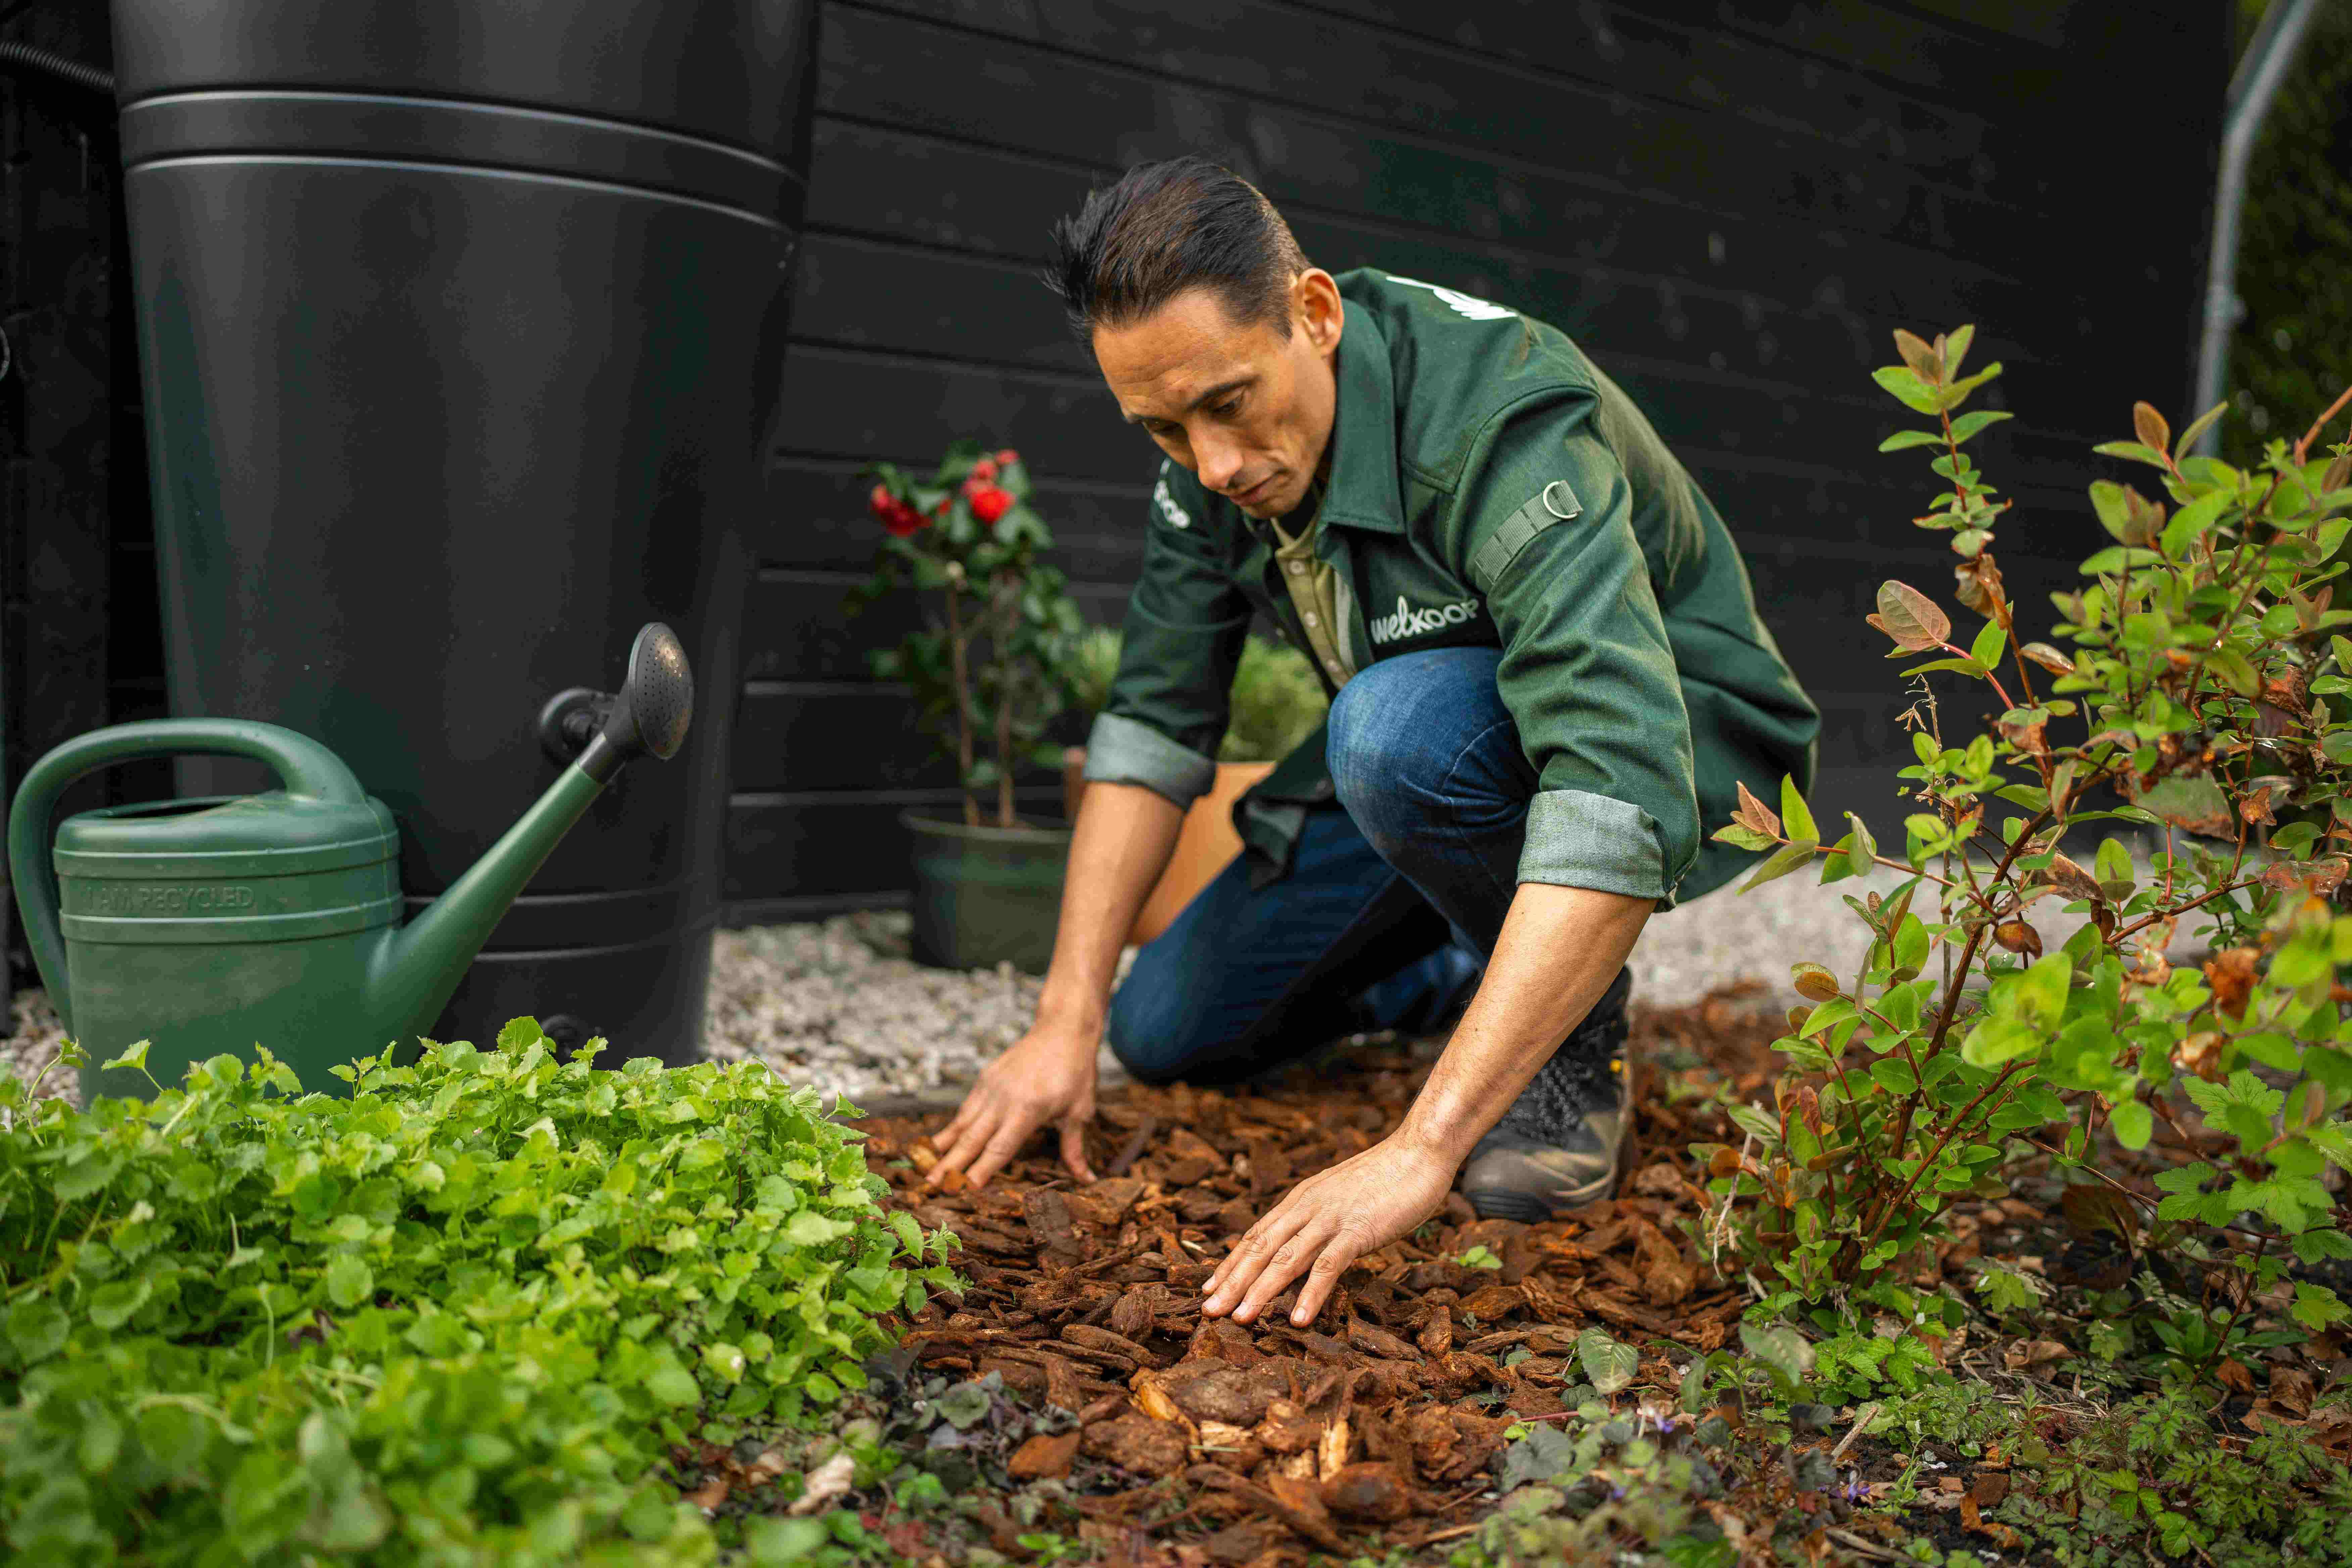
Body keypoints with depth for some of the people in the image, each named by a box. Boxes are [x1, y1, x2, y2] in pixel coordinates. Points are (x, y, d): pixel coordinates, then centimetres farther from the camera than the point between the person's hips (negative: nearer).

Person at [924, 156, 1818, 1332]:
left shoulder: (1504, 425, -35)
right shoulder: (1216, 448, -12)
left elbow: (1619, 802, -46)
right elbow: (1153, 723, -8)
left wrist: (1420, 1149, -51)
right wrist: (1067, 1023, -17)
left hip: (1684, 751, -6)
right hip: (1422, 776, 7)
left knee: (1402, 726, -38)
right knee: (1165, 1034, 1)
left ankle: (1575, 1030, -11)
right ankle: (1487, 972, 22)